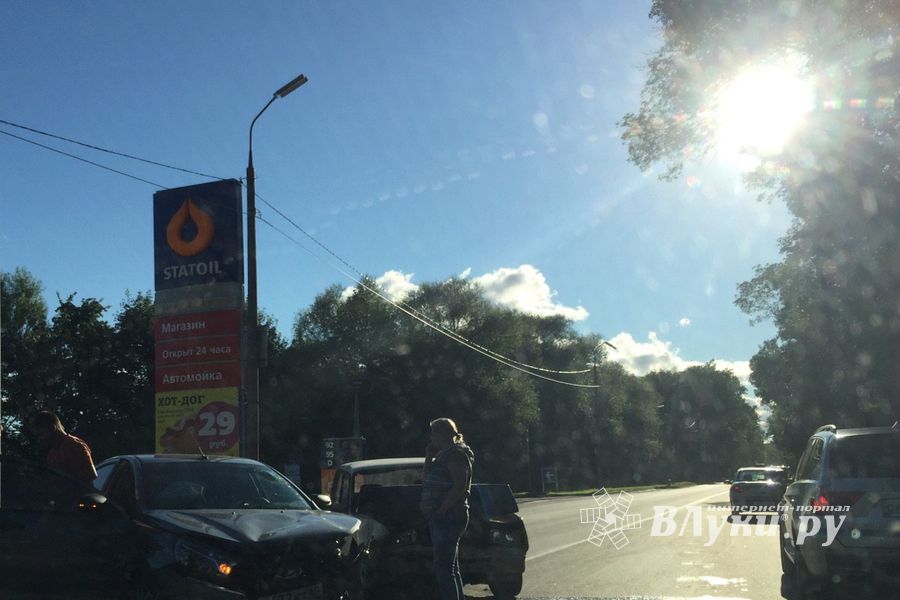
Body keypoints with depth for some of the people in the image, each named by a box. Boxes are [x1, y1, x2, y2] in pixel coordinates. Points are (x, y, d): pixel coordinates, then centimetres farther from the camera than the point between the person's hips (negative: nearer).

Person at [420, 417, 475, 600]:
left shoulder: (456, 454, -12)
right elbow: (426, 479, 21)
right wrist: (429, 457, 11)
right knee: (451, 567, 16)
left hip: (448, 517, -11)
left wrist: (441, 510, -22)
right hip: (442, 518, 11)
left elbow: (460, 486, -22)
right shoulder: (444, 454, 18)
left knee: (444, 569, -12)